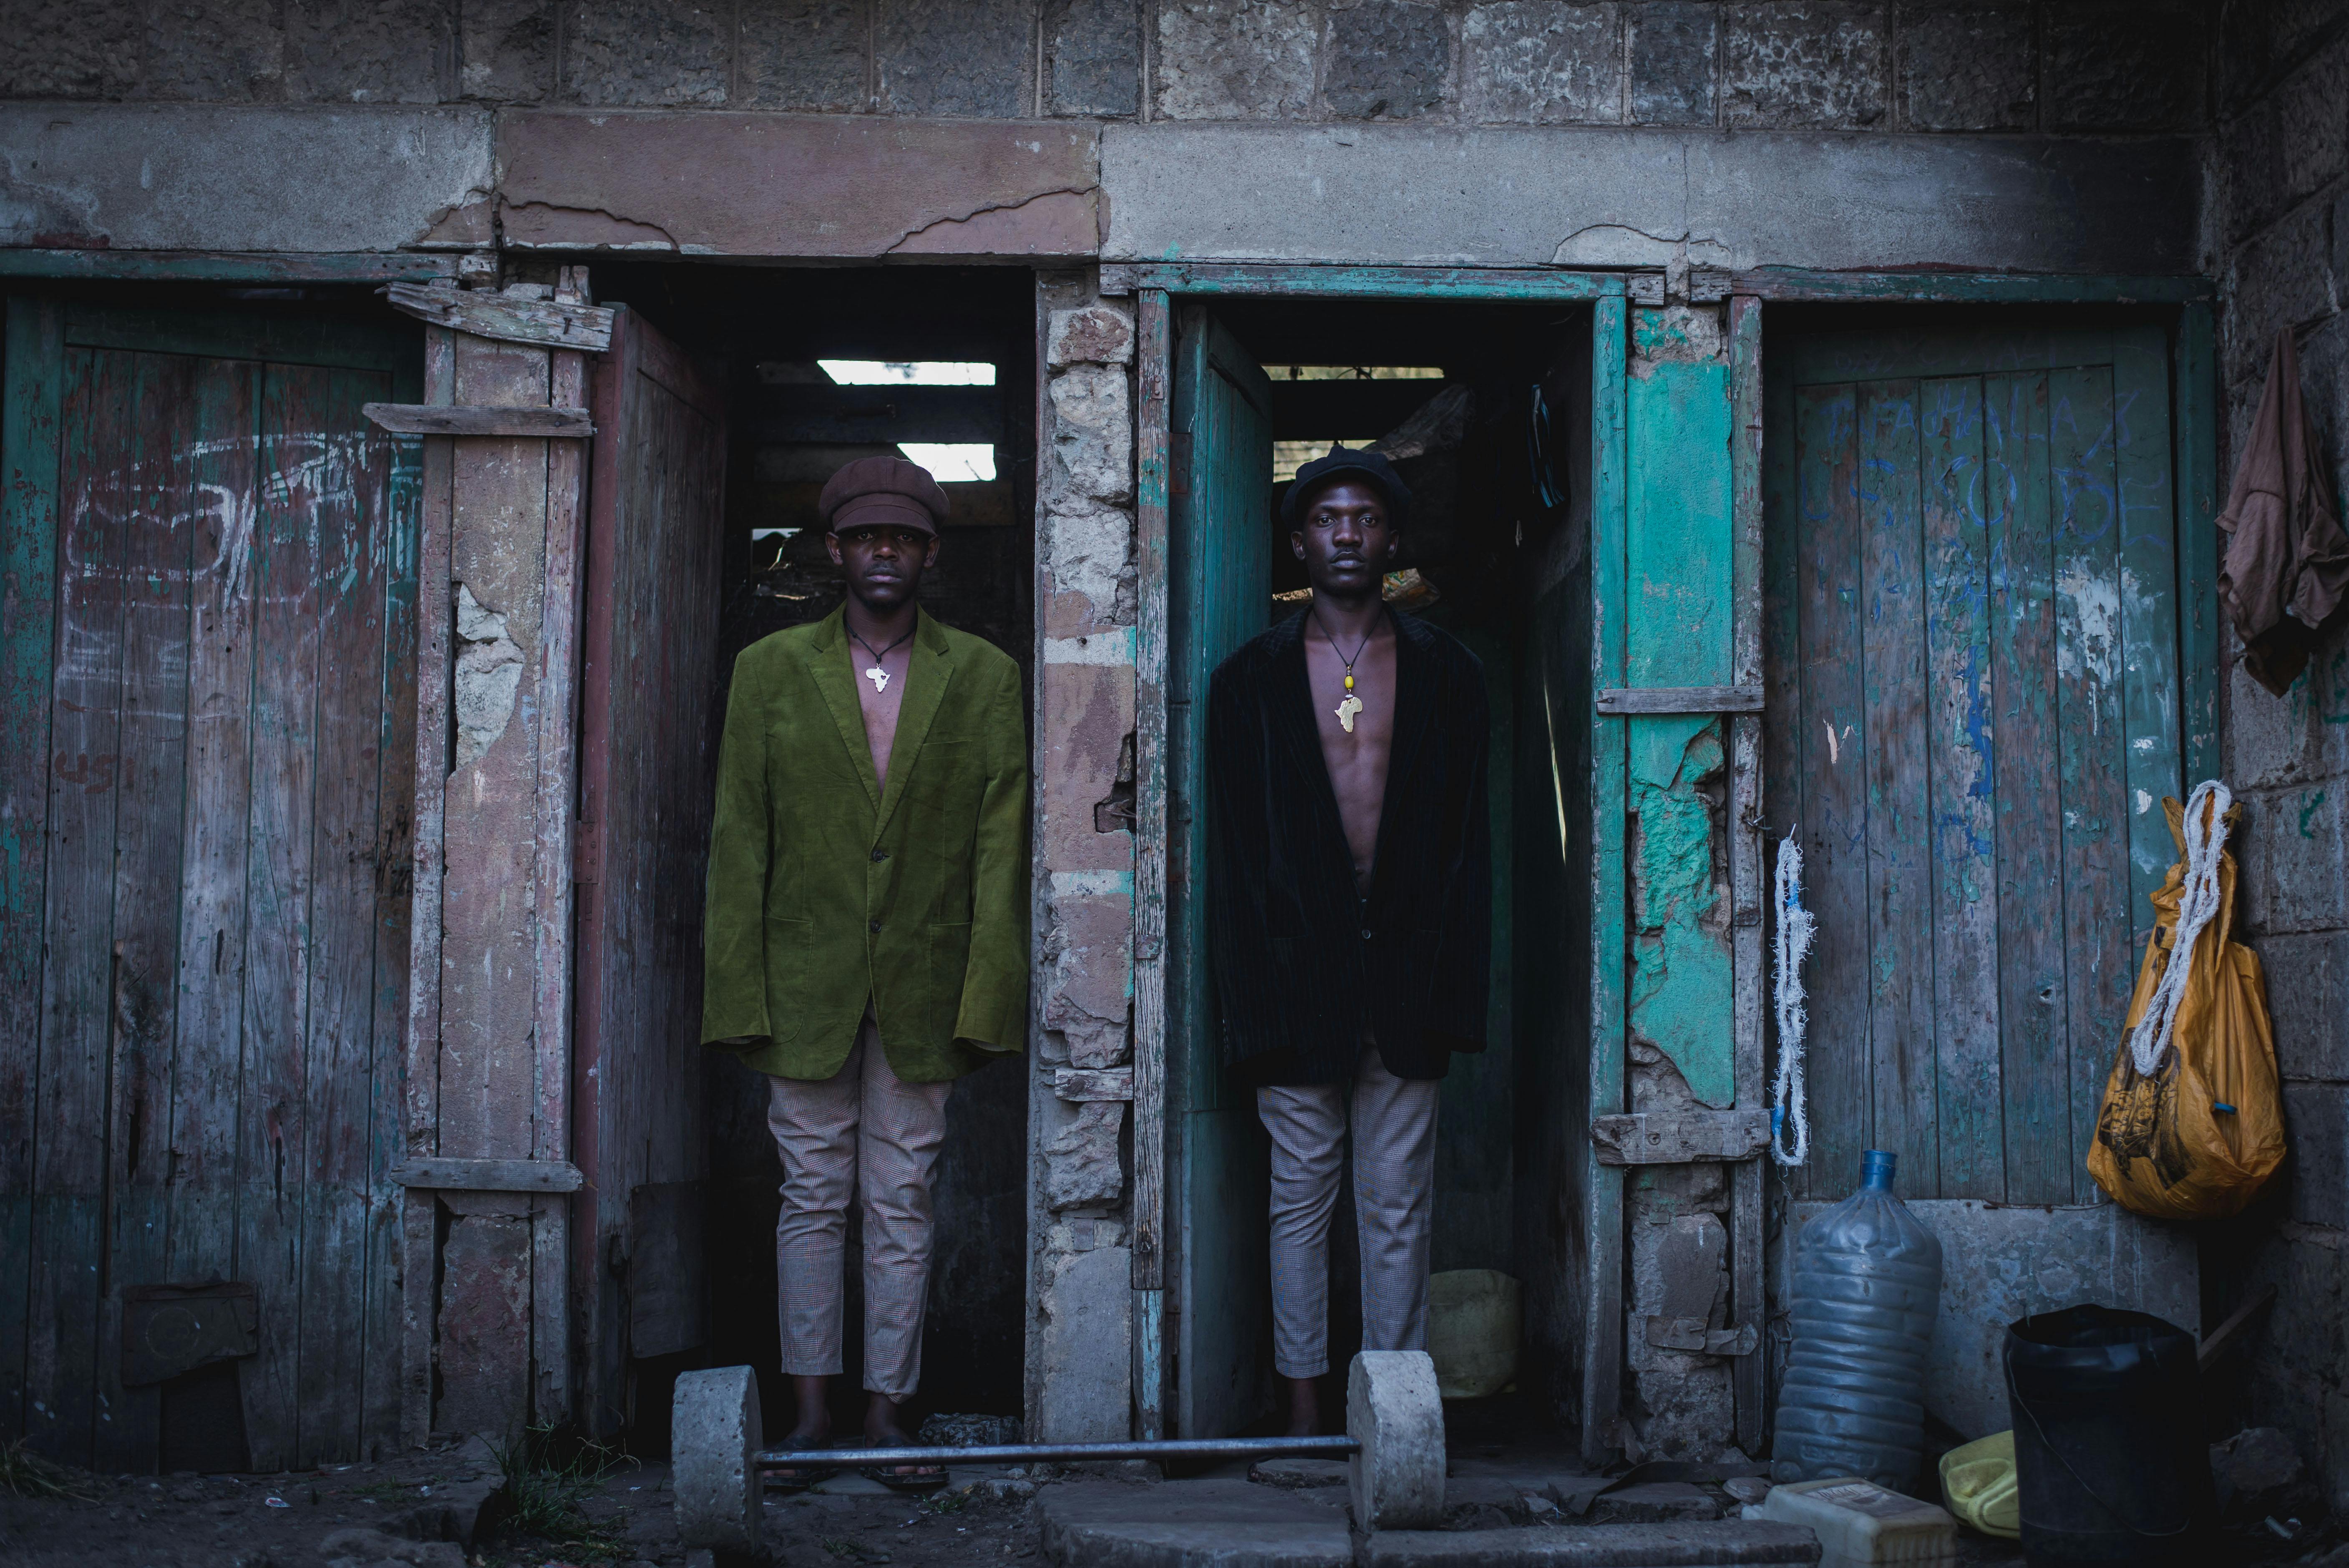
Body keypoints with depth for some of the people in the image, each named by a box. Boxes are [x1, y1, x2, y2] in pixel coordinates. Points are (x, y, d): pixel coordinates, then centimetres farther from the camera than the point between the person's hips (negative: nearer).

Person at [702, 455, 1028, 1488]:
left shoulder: (985, 679, 4)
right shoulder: (771, 671, 5)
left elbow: (1001, 851, 1)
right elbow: (739, 844, 3)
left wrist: (987, 1002, -6)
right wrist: (740, 997, -3)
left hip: (922, 987, 0)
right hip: (805, 983, 0)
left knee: (902, 1206, 6)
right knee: (813, 1199, 7)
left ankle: (888, 1411, 14)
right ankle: (811, 1408, 17)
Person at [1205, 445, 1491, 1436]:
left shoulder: (1447, 675, 8)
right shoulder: (1250, 682, 5)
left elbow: (1467, 842, 5)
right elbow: (1232, 855, 2)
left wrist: (1454, 991, -3)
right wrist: (1251, 1003, -6)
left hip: (1406, 972, 1)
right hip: (1297, 972, 0)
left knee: (1398, 1212, 5)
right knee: (1301, 1198, 6)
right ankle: (1303, 1411, 13)